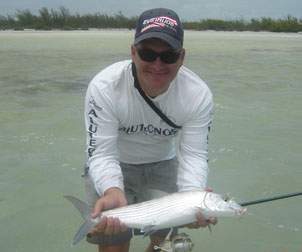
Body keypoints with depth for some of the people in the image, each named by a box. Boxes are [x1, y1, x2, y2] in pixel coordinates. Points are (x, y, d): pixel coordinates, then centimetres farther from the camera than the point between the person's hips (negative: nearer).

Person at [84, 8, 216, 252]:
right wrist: (113, 192, -50)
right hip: (113, 166, -2)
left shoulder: (199, 94, -24)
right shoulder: (104, 87, -30)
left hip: (163, 165, 3)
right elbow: (102, 154, -29)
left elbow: (193, 155, -23)